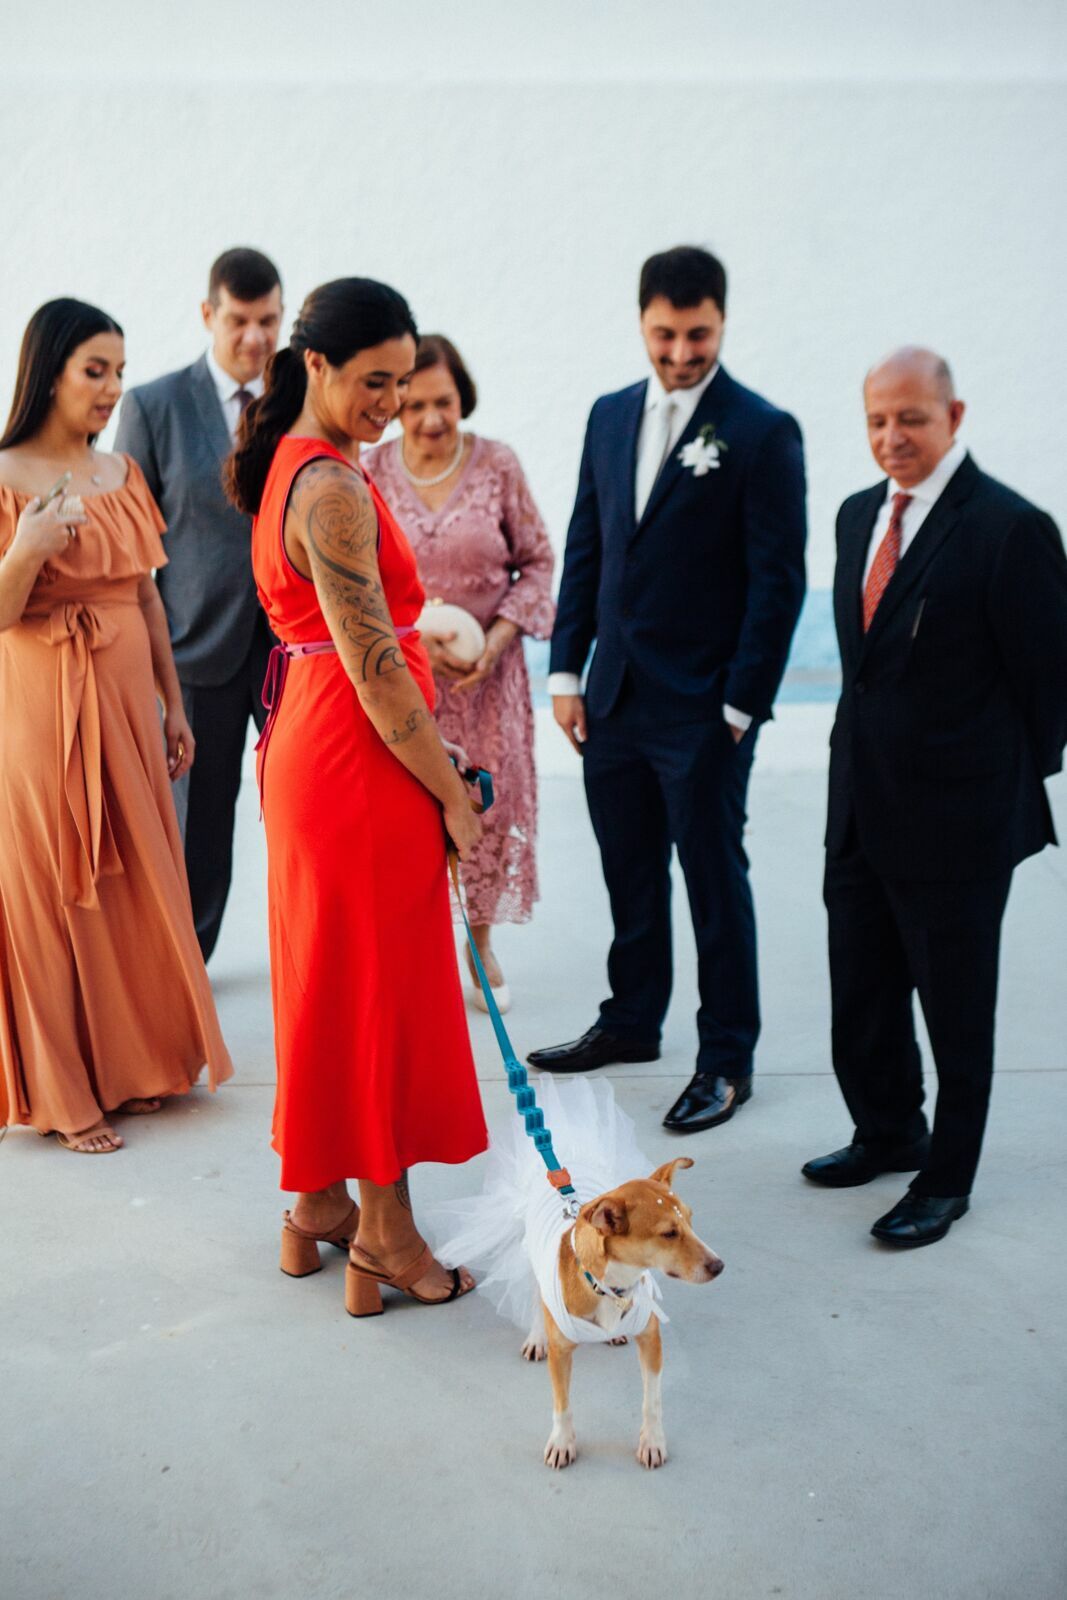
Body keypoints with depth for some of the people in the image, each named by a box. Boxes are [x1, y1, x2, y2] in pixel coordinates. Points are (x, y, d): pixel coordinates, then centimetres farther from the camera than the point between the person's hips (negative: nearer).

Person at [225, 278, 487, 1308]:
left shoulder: (287, 466, 13)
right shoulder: (334, 488, -19)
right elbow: (372, 667, -21)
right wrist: (451, 794, -14)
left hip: (308, 745, 10)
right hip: (360, 758, -10)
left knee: (328, 977, 17)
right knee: (383, 983, 2)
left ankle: (317, 1203, 30)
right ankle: (384, 1229, 15)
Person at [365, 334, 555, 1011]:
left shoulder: (498, 465, -4)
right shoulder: (369, 473, -4)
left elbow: (537, 560, 3)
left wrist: (500, 635, -11)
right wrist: (415, 638, -12)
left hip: (486, 670, 1)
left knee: (490, 802, 5)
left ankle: (481, 942, 26)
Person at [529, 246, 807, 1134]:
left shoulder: (763, 432, -8)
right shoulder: (611, 416, 10)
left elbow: (778, 580, -10)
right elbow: (584, 550, 13)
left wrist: (743, 705, -13)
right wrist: (567, 671, 7)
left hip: (703, 710, -5)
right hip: (613, 698, 6)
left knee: (714, 878, 5)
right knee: (630, 871, 17)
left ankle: (728, 1060, 17)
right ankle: (632, 1021, 34)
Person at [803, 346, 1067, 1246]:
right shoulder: (859, 516, 8)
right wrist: (867, 757, 11)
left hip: (956, 819, -7)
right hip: (863, 811, 7)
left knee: (955, 1009, 9)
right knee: (860, 996, 18)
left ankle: (945, 1180, 26)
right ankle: (888, 1135, 41)